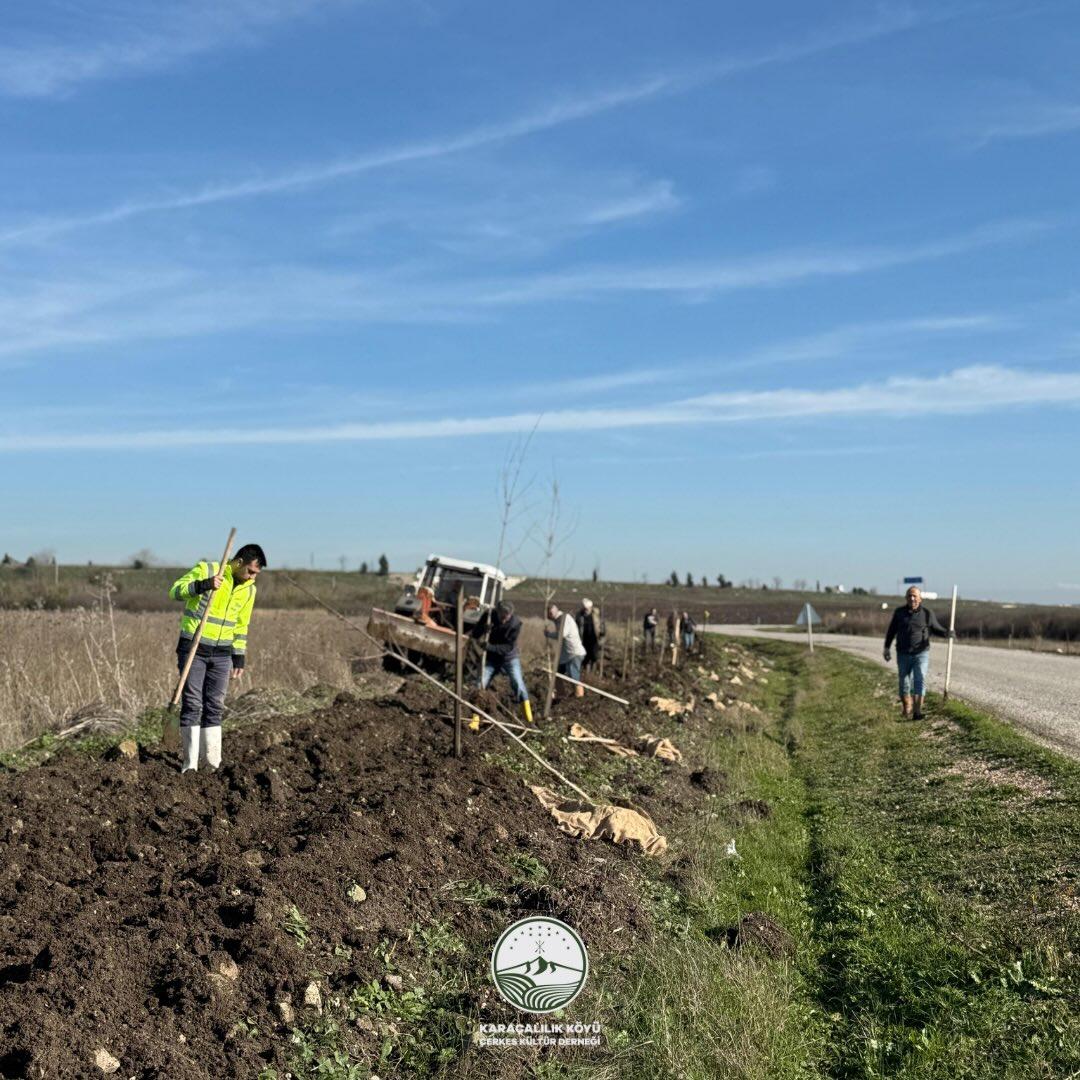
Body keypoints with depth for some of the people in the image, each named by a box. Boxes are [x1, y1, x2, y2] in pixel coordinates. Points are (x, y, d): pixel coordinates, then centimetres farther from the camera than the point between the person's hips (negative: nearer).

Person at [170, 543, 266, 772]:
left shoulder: (248, 590, 5)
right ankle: (190, 763, 0)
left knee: (215, 706, 6)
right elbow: (175, 591, -16)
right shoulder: (206, 569, -11)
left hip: (221, 653, 5)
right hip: (192, 648, -5)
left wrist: (239, 659, 10)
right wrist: (204, 585, -31)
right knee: (192, 704, -4)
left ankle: (213, 762, 11)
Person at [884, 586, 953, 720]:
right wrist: (887, 648, 8)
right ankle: (907, 711, 28)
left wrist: (947, 633, -16)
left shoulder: (927, 613, -3)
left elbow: (936, 629, 5)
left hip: (921, 654, -2)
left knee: (920, 680, -18)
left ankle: (918, 712, -23)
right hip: (903, 655, 2)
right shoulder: (899, 612, 1)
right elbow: (891, 631, 10)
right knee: (905, 684, 7)